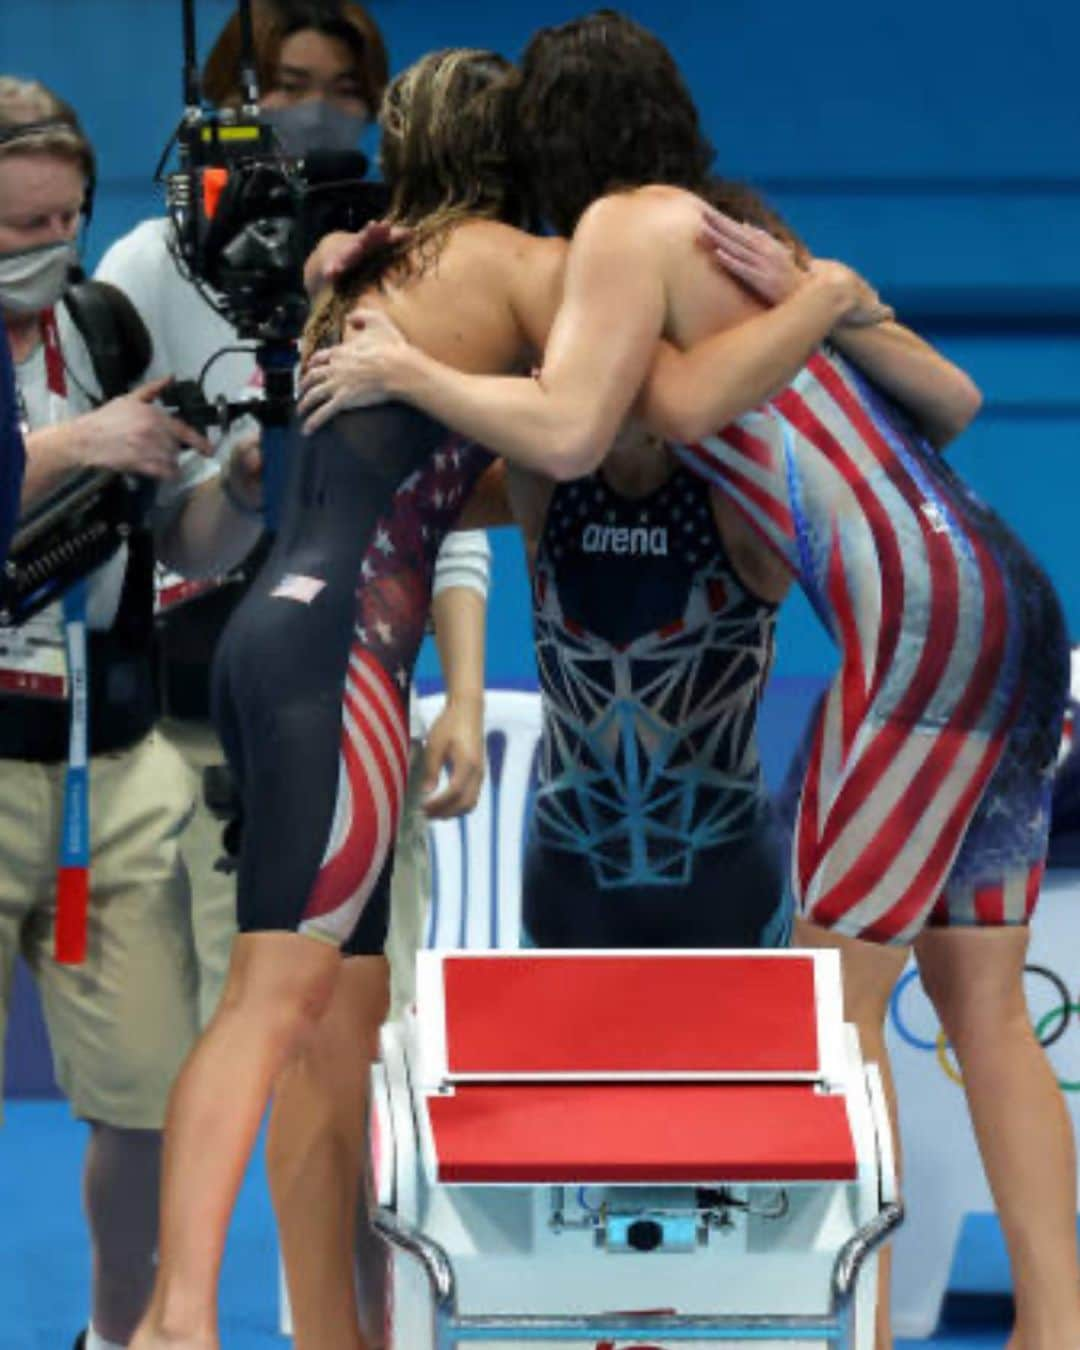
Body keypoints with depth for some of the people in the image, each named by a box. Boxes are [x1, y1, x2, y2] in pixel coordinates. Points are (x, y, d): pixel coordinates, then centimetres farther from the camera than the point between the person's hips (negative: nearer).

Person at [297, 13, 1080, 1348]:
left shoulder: (629, 228, -2)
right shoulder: (730, 236, 25)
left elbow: (568, 433, -13)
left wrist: (403, 369, 1)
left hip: (922, 612, -9)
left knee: (838, 993, -4)